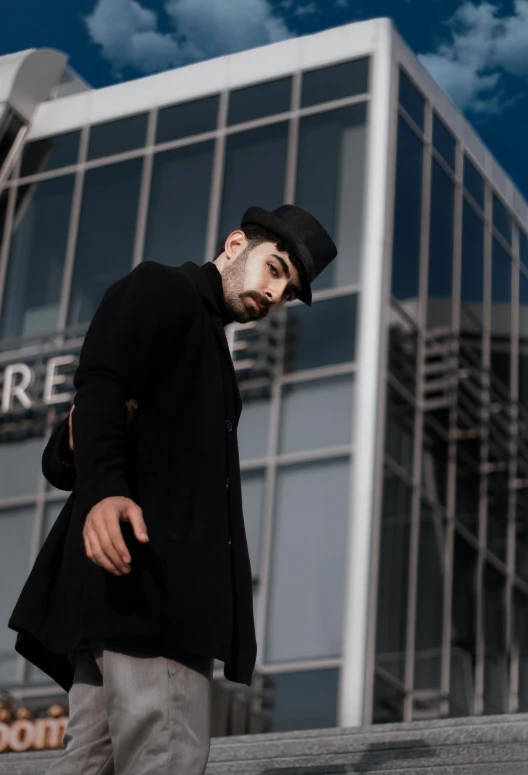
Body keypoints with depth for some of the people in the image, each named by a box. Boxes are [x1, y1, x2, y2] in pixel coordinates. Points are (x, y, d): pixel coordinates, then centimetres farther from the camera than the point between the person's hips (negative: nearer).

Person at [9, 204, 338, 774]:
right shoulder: (159, 288, 7)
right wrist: (104, 486, -32)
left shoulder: (204, 343, 33)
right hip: (147, 571, -9)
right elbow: (101, 384, -14)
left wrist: (76, 447, 2)